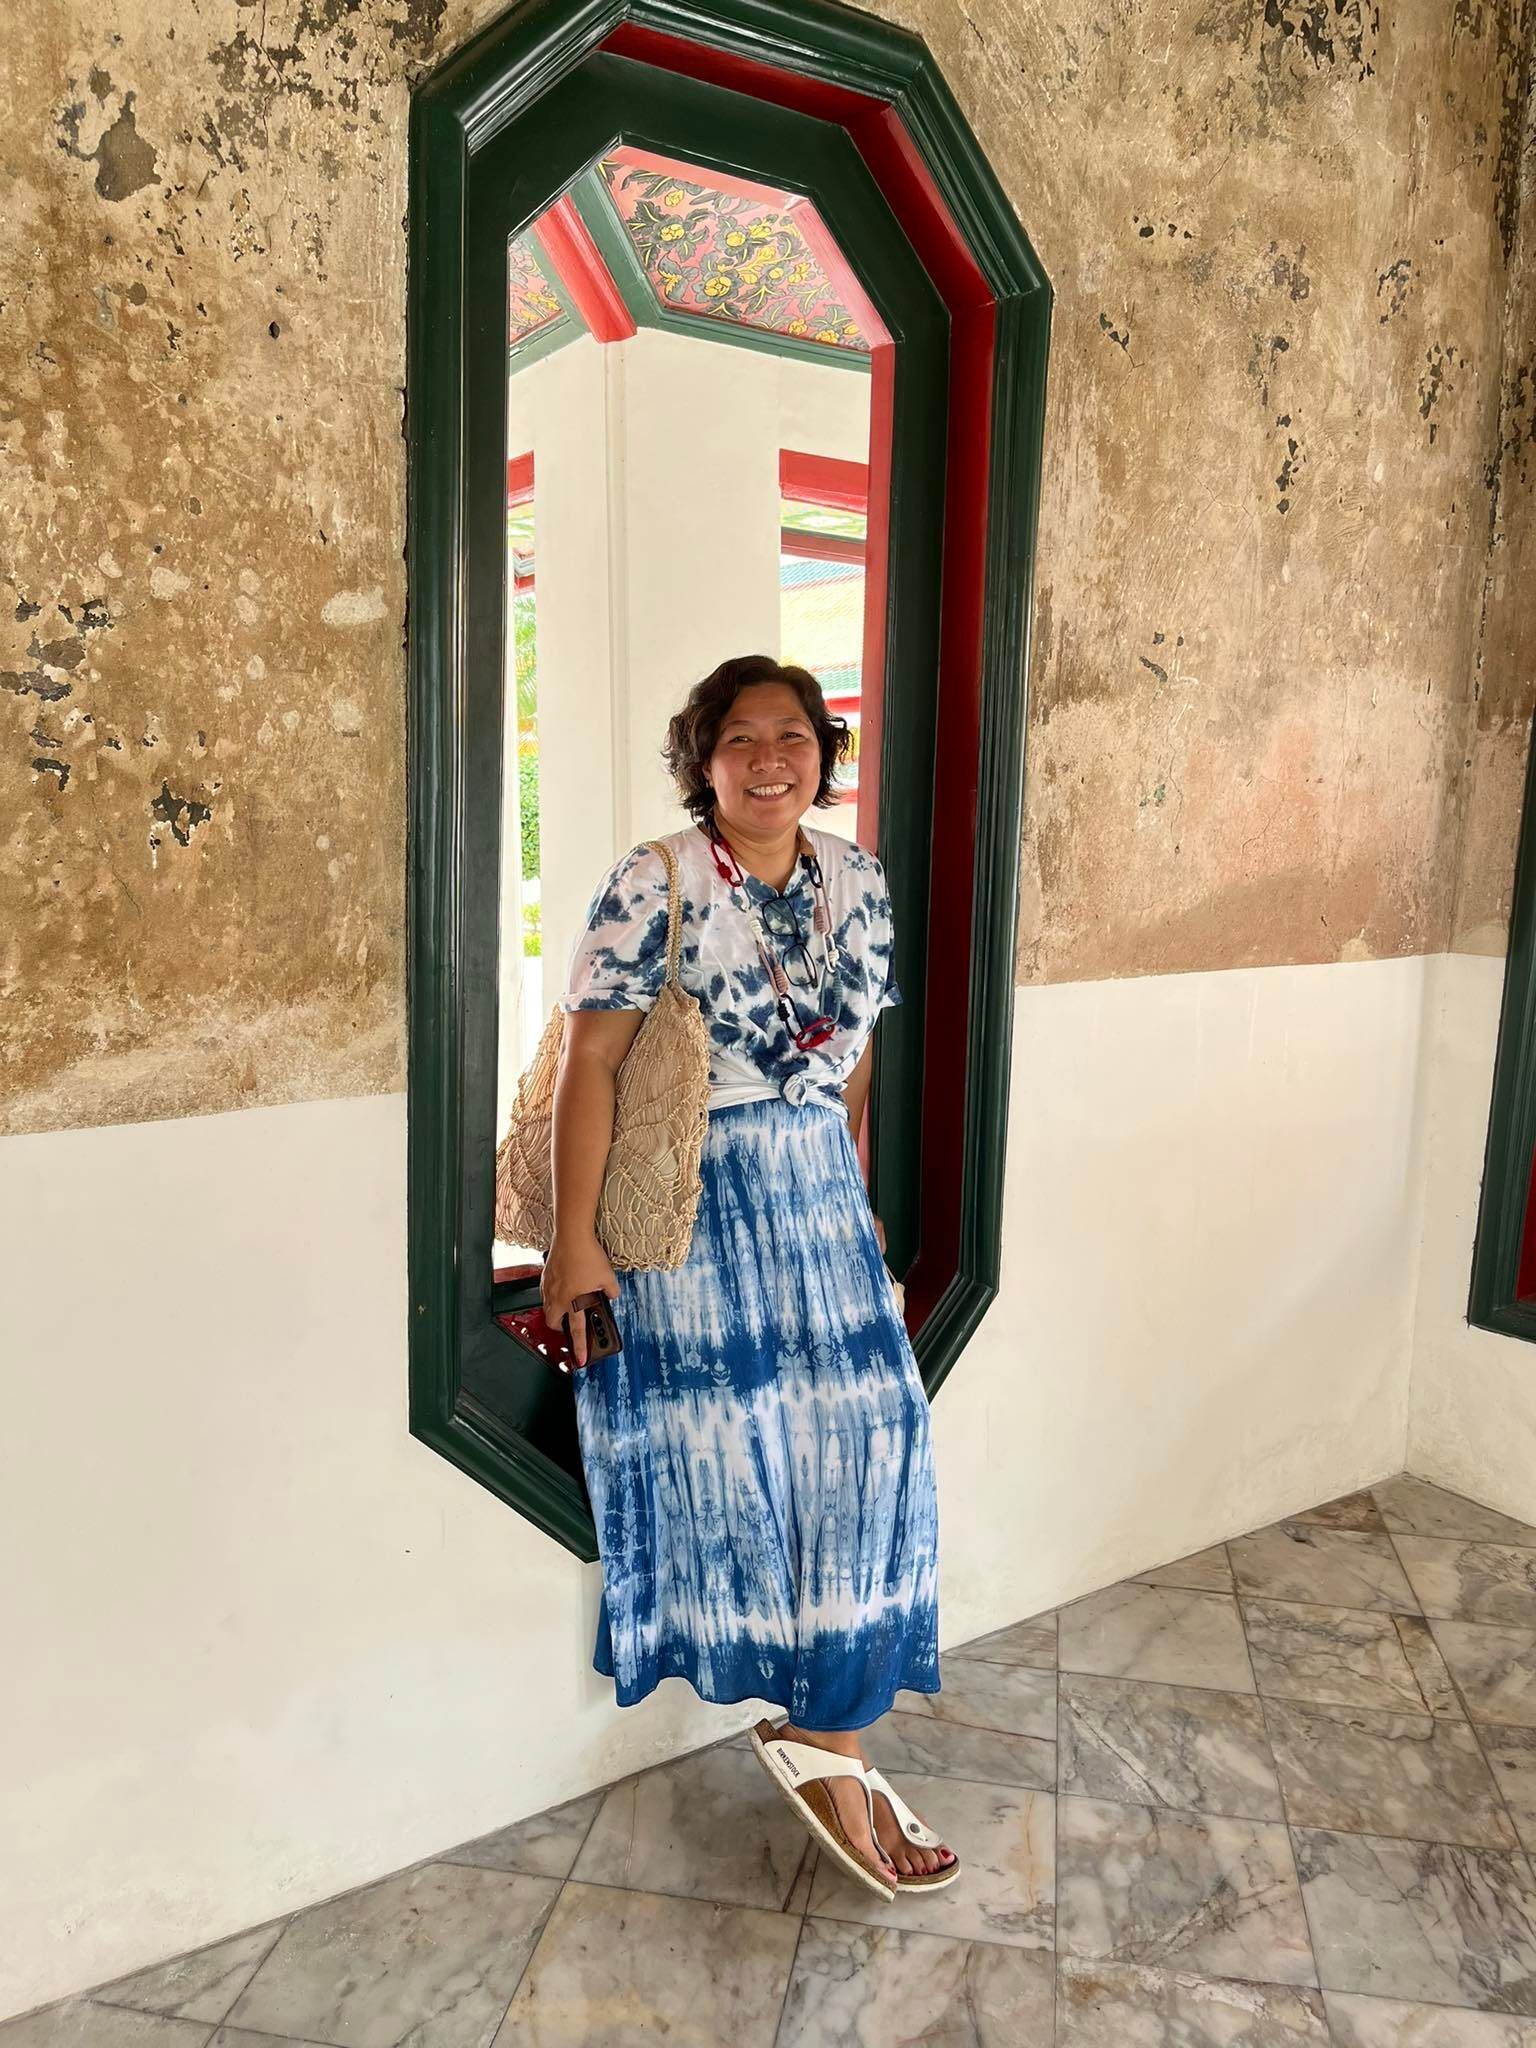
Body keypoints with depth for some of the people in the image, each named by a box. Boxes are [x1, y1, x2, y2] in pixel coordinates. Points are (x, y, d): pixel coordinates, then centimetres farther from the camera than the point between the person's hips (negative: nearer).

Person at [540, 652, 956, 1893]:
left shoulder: (858, 882, 5)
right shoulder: (653, 887, -12)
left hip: (817, 1196, 5)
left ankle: (831, 1743, 16)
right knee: (720, 1449, 4)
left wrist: (855, 1197, 16)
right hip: (688, 1206, -5)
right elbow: (590, 1062, -15)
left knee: (865, 1445, 1)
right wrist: (576, 1239, -17)